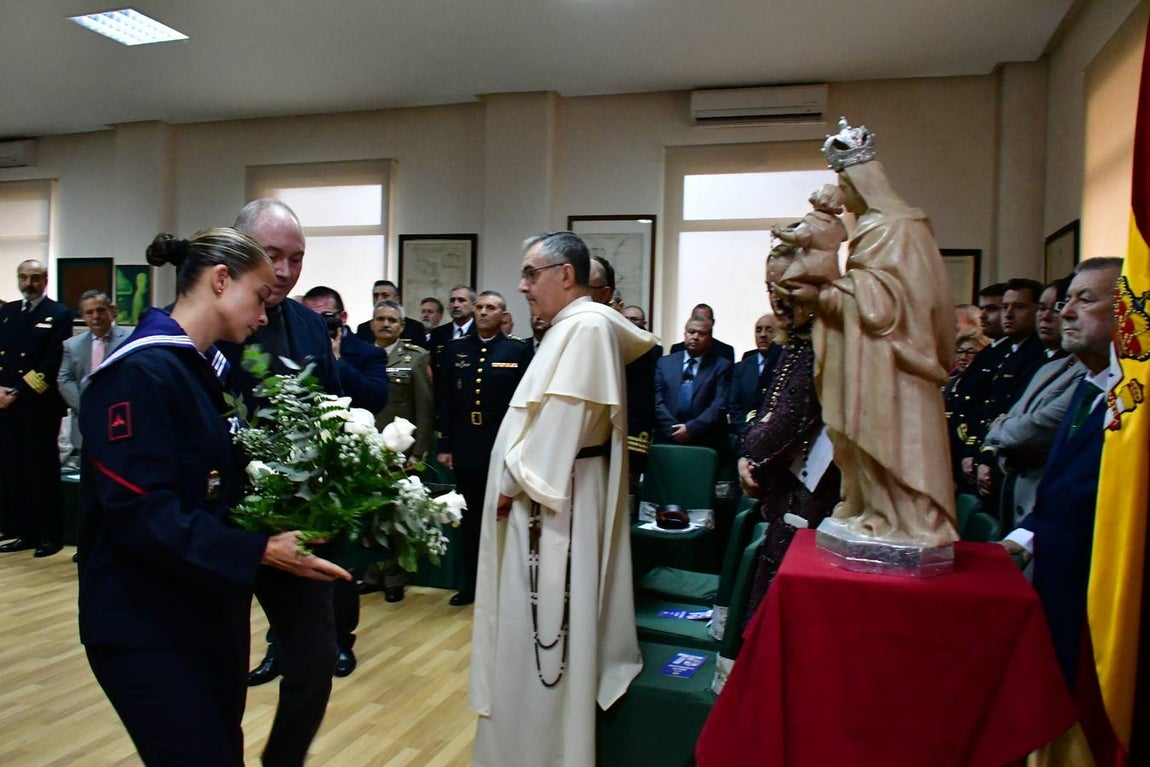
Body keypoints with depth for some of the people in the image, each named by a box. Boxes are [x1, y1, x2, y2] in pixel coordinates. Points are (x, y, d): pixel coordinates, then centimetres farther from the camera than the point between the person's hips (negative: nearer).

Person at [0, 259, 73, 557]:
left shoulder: (59, 314, -2)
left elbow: (52, 363, -10)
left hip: (39, 406, -5)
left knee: (42, 472, 0)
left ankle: (50, 535, 9)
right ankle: (25, 532, 18)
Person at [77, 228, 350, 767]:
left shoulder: (208, 370, 10)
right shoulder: (141, 371, -18)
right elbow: (139, 514, -25)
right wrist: (258, 552, -26)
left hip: (212, 613, 9)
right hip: (148, 627, -9)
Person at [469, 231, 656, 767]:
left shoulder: (585, 326, -17)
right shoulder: (578, 326, 13)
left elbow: (558, 420, -23)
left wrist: (514, 482, -14)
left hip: (550, 500, -10)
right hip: (547, 495, 10)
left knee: (540, 625, 0)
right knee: (534, 623, 18)